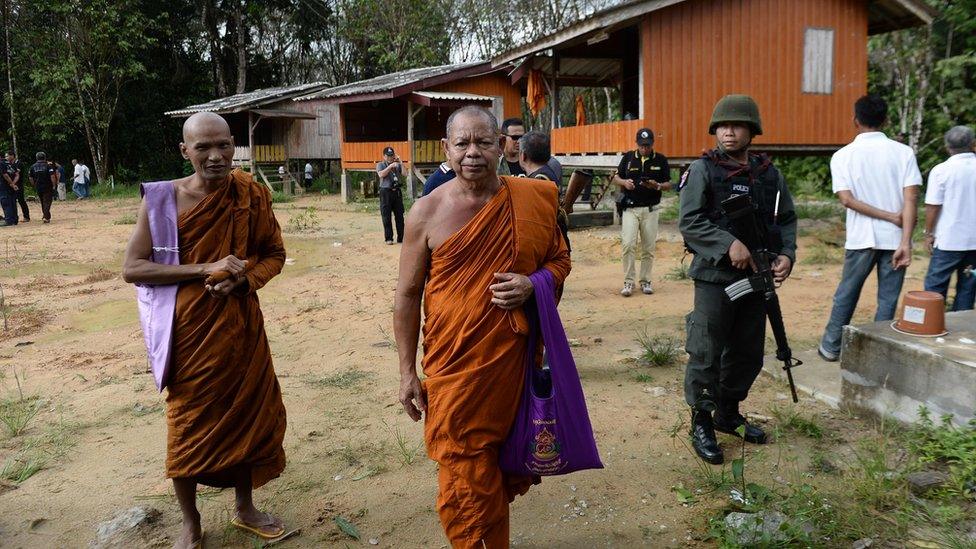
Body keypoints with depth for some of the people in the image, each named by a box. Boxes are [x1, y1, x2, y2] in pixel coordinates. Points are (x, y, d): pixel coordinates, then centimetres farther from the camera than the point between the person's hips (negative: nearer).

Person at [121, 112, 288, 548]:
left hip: (241, 326, 3)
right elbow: (132, 268, -13)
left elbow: (274, 255, 5)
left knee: (249, 414, 14)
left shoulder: (251, 194, -3)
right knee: (189, 424, 10)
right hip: (190, 331, -2)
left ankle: (245, 508, 38)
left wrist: (243, 280, -15)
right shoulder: (163, 199, -10)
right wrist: (205, 269, -22)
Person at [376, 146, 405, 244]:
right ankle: (388, 238, 4)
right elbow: (381, 174, -11)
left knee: (399, 215, 5)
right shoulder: (380, 165, 7)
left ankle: (401, 237, 11)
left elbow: (404, 174, -1)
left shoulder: (397, 165, 14)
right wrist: (390, 166, -13)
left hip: (397, 191, 3)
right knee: (386, 216, -1)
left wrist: (401, 162, -5)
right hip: (386, 192, -3)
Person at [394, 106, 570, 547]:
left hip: (514, 360, 2)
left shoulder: (532, 200, 0)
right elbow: (407, 295, 1)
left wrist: (531, 285, -11)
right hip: (452, 366, -1)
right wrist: (408, 372, 1)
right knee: (465, 481, 5)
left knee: (506, 470, 15)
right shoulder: (427, 213, -4)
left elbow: (559, 260, 12)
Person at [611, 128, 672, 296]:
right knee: (628, 244, -10)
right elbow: (615, 179, 11)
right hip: (630, 208, 0)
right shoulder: (628, 157, 4)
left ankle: (645, 281, 16)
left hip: (650, 210, 1)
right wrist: (624, 182, -11)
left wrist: (657, 186, -16)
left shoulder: (661, 160, 3)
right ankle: (628, 282, -2)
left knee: (649, 248, 4)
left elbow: (668, 185, 5)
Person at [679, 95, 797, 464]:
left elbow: (786, 220, 14)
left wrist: (786, 254, -4)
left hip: (755, 277, 6)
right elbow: (689, 222, -13)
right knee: (706, 354, -2)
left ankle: (728, 414, 32)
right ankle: (701, 424, 12)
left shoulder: (769, 173, 9)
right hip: (715, 277, -5)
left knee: (748, 353, 15)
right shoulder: (703, 170, -5)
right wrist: (729, 244, -23)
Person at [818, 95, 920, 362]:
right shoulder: (903, 152, -1)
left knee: (846, 294, 15)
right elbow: (911, 199, -10)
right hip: (896, 239, 0)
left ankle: (831, 346, 25)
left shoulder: (843, 155, -1)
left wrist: (892, 217, -8)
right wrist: (906, 242, -13)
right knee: (888, 299, 8)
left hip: (861, 238, 0)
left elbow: (847, 199, -12)